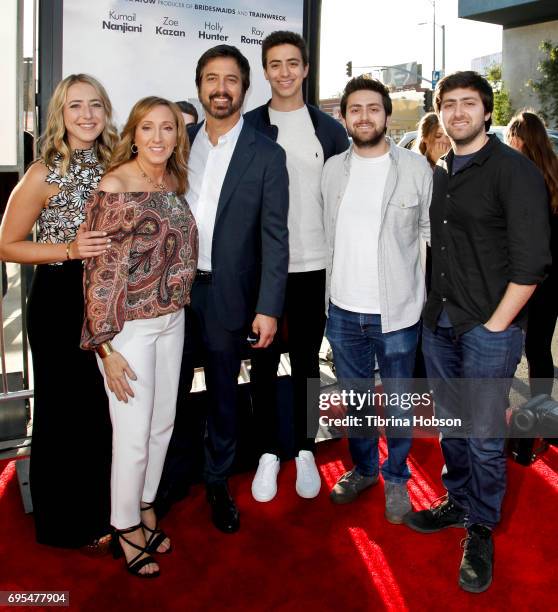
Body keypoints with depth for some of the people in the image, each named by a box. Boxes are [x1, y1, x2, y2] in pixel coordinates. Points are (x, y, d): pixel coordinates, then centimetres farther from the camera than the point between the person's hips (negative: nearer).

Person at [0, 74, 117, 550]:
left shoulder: (114, 167, 4)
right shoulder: (44, 174, -10)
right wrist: (69, 250, -20)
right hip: (60, 300, -5)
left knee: (105, 405, 14)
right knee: (65, 408, 7)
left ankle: (98, 508, 36)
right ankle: (66, 522, 28)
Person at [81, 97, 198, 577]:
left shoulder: (174, 182, 5)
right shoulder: (114, 187, -15)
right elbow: (100, 271, -16)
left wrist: (178, 309, 10)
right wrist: (106, 347, -16)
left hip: (172, 319, 7)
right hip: (129, 326, -7)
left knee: (162, 424, 17)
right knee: (134, 434, 3)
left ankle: (146, 508, 38)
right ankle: (126, 528, 26)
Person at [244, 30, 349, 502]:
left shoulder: (329, 129, 5)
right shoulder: (248, 126, 3)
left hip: (314, 264, 1)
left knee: (306, 360, 10)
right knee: (264, 361, 7)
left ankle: (305, 451, 24)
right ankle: (269, 453, 22)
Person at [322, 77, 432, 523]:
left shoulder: (417, 167, -5)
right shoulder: (333, 168, 4)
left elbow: (434, 231, -1)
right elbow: (327, 235, 8)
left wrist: (436, 295, -4)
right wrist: (327, 294, 7)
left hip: (397, 312, -3)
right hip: (343, 310, 3)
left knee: (397, 402, 10)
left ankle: (396, 478, 32)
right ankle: (362, 469, 38)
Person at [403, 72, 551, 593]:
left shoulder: (514, 171, -9)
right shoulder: (438, 173, 10)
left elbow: (531, 260, -13)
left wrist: (495, 324, -14)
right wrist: (433, 308, 9)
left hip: (489, 329, -6)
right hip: (438, 324, 6)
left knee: (483, 436, 3)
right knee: (449, 425, 17)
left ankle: (480, 530, 22)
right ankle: (457, 502, 37)